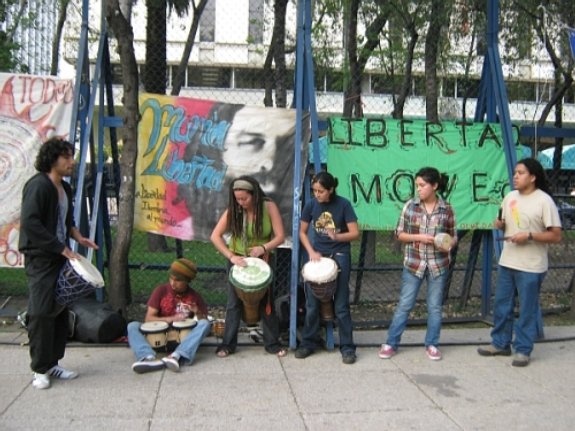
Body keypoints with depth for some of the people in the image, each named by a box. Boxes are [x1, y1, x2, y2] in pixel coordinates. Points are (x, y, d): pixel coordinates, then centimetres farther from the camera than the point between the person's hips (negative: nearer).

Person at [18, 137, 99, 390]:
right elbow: (29, 223, -21)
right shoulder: (38, 185, -13)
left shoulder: (65, 188, 13)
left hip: (60, 258, 8)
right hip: (40, 258, -8)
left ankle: (52, 364, 20)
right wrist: (62, 248, -20)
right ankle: (40, 369, 8)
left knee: (60, 311, 9)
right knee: (42, 312, -5)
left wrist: (78, 237, 4)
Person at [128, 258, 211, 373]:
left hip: (183, 337, 0)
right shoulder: (161, 290, -3)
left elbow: (204, 320, 1)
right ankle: (150, 358, -46)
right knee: (132, 326, -21)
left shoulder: (195, 296, -1)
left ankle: (176, 356, -45)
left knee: (205, 324, -26)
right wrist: (171, 319, -20)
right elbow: (149, 319, -6)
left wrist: (197, 312, -20)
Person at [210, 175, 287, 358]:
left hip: (262, 260, 0)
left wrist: (263, 248, -34)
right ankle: (228, 343, 14)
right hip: (237, 259, 0)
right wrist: (231, 256, -26)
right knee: (234, 302, 4)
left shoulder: (269, 207, -17)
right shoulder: (233, 210, -15)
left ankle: (272, 343, 17)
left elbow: (280, 236, -17)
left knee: (266, 302, 4)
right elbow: (215, 236, -16)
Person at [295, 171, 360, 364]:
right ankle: (308, 343, 20)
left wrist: (337, 236, -29)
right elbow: (302, 232, 6)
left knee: (341, 305, -1)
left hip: (339, 256, -3)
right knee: (312, 304, 7)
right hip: (317, 254, 3)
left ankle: (347, 347, 9)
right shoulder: (310, 204, -3)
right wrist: (311, 252, -8)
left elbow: (355, 233, -11)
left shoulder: (343, 204, -11)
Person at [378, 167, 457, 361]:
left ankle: (432, 344, 24)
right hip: (413, 263, 0)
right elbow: (399, 233, 0)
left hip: (438, 264, 1)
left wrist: (449, 244, -16)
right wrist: (419, 237, -15)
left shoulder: (447, 209, -2)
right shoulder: (410, 206, -3)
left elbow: (453, 235, 6)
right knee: (404, 304, 5)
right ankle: (391, 343, 15)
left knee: (435, 306, 10)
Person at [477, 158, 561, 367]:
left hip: (531, 267, -6)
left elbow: (556, 236, -12)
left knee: (527, 310, 4)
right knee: (501, 305, 14)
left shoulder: (544, 201, -12)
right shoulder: (510, 197, 7)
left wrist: (529, 235, -23)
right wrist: (500, 225, -3)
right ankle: (500, 343, 29)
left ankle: (523, 350, 17)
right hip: (506, 262, 6)